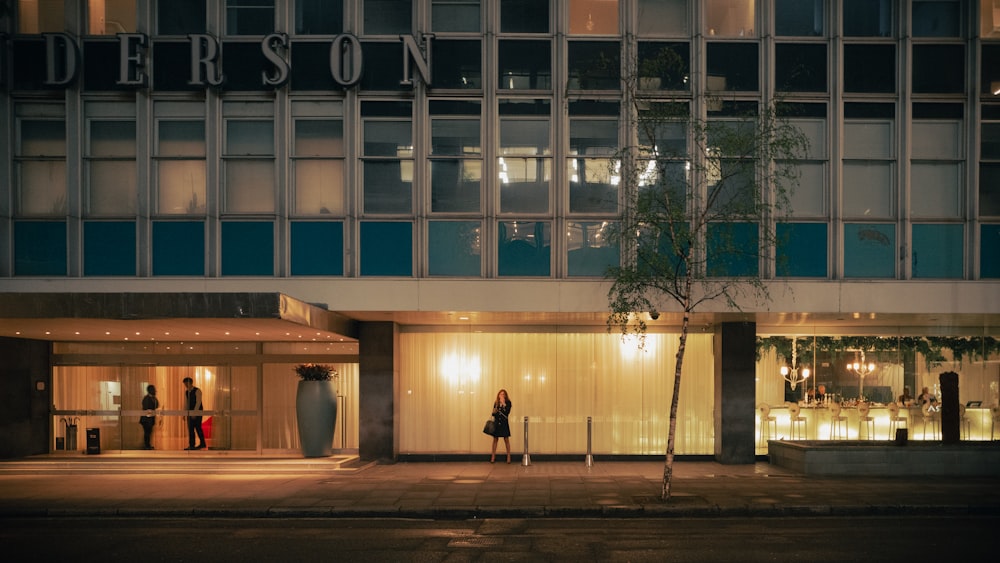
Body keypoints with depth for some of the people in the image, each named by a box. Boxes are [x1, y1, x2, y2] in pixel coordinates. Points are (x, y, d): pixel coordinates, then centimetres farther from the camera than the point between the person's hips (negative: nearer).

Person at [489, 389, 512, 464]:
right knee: (495, 439, 4)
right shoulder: (496, 403, 9)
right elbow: (493, 413, 15)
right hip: (496, 422, 3)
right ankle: (493, 457, 8)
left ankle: (508, 457, 6)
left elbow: (507, 412, -16)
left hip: (504, 423, -3)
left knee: (506, 439, 0)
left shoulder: (508, 403, -2)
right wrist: (494, 412, -8)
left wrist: (503, 404, -17)